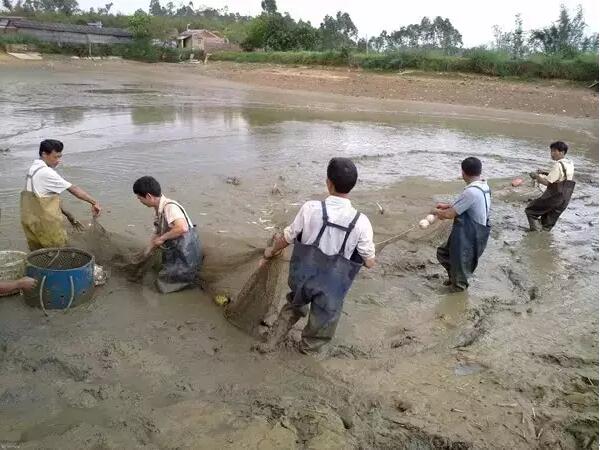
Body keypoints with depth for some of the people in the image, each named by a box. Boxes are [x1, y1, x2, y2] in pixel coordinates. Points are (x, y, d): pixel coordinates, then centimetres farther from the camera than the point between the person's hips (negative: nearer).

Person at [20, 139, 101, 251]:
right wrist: (94, 202, -10)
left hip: (30, 220, 9)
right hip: (44, 222, -9)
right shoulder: (46, 173, -18)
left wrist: (67, 214, 14)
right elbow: (73, 189, -16)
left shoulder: (34, 169, 12)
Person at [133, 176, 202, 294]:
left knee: (162, 286, -2)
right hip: (175, 254, 10)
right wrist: (145, 254, 20)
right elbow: (157, 235, 19)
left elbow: (182, 228, -39)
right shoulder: (159, 210, 7)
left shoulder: (170, 207, -23)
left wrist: (162, 238, -25)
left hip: (186, 256, -10)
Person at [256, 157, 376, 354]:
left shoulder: (310, 208, -17)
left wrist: (271, 250, 19)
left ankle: (270, 343, 43)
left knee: (294, 307, 33)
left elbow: (287, 237, -2)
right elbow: (369, 262, -8)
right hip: (331, 288, -2)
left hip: (303, 276, 2)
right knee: (322, 321, 25)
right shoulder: (360, 222, -20)